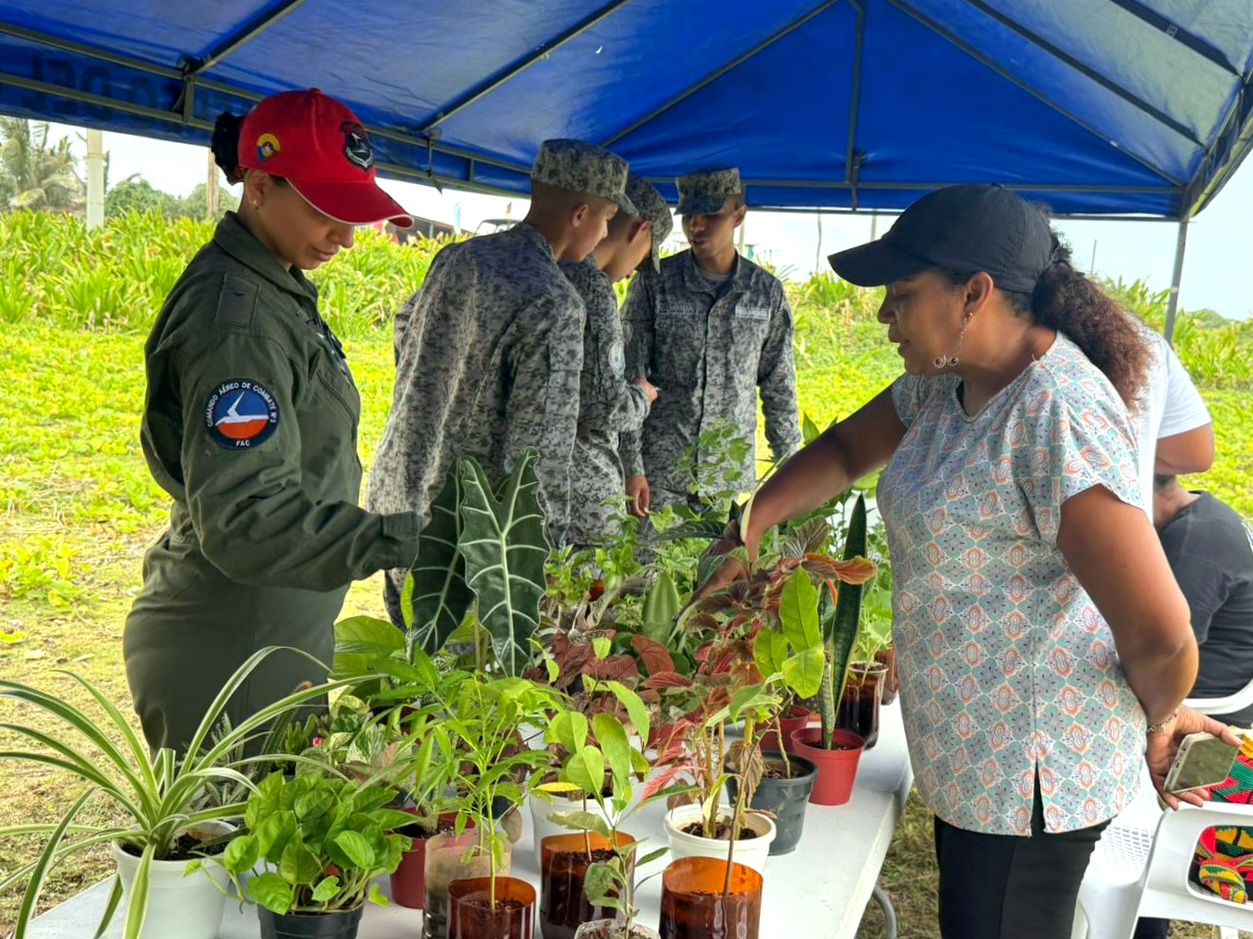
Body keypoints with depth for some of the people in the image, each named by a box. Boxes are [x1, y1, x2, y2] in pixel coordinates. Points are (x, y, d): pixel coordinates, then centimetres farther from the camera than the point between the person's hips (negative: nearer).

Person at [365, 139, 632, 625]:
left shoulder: (455, 258, 3)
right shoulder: (555, 304, -20)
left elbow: (404, 336, 19)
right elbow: (541, 446, -21)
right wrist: (549, 545, -13)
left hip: (392, 498, 8)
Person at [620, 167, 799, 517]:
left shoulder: (767, 291, 3)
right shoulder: (654, 284, -2)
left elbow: (780, 388, 10)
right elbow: (629, 380, -2)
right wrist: (631, 467, -7)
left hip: (734, 473, 2)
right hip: (659, 468, -1)